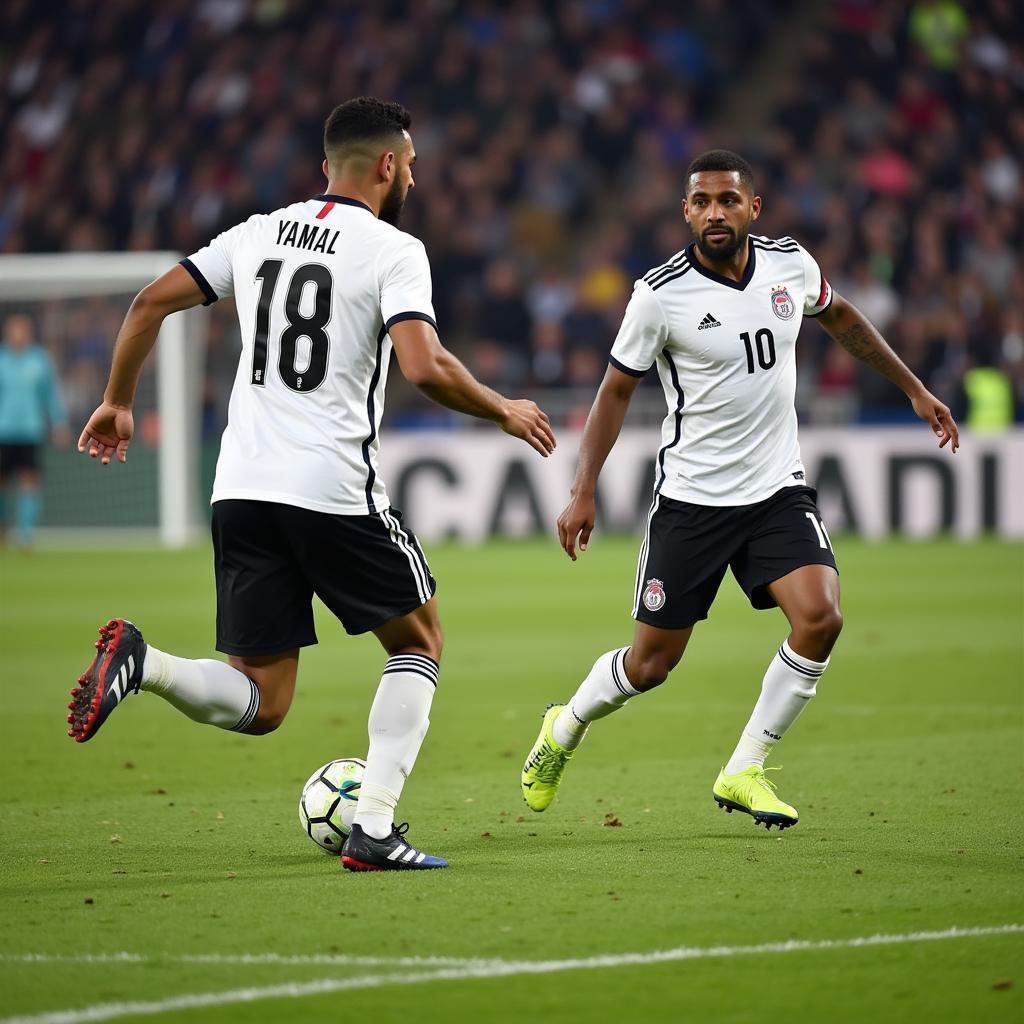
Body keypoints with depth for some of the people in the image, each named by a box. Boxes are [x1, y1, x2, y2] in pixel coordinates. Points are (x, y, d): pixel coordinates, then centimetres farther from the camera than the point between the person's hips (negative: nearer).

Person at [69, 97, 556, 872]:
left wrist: (117, 402, 27)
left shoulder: (259, 233, 13)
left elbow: (151, 302, 13)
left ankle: (141, 662, -19)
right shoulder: (393, 251, -4)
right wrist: (504, 412, 0)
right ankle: (375, 829, 5)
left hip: (242, 491, 5)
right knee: (420, 641, 18)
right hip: (335, 490, -5)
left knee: (260, 706, 10)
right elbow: (425, 369, -17)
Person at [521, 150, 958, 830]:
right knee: (651, 664, 1)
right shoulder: (661, 294, -13)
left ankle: (744, 773, -3)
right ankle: (565, 729, 34)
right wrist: (584, 492, -7)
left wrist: (915, 389, 22)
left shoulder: (790, 264, -3)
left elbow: (840, 317, 19)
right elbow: (618, 389, -2)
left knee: (820, 617, -20)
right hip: (691, 498, -3)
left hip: (779, 491, 3)